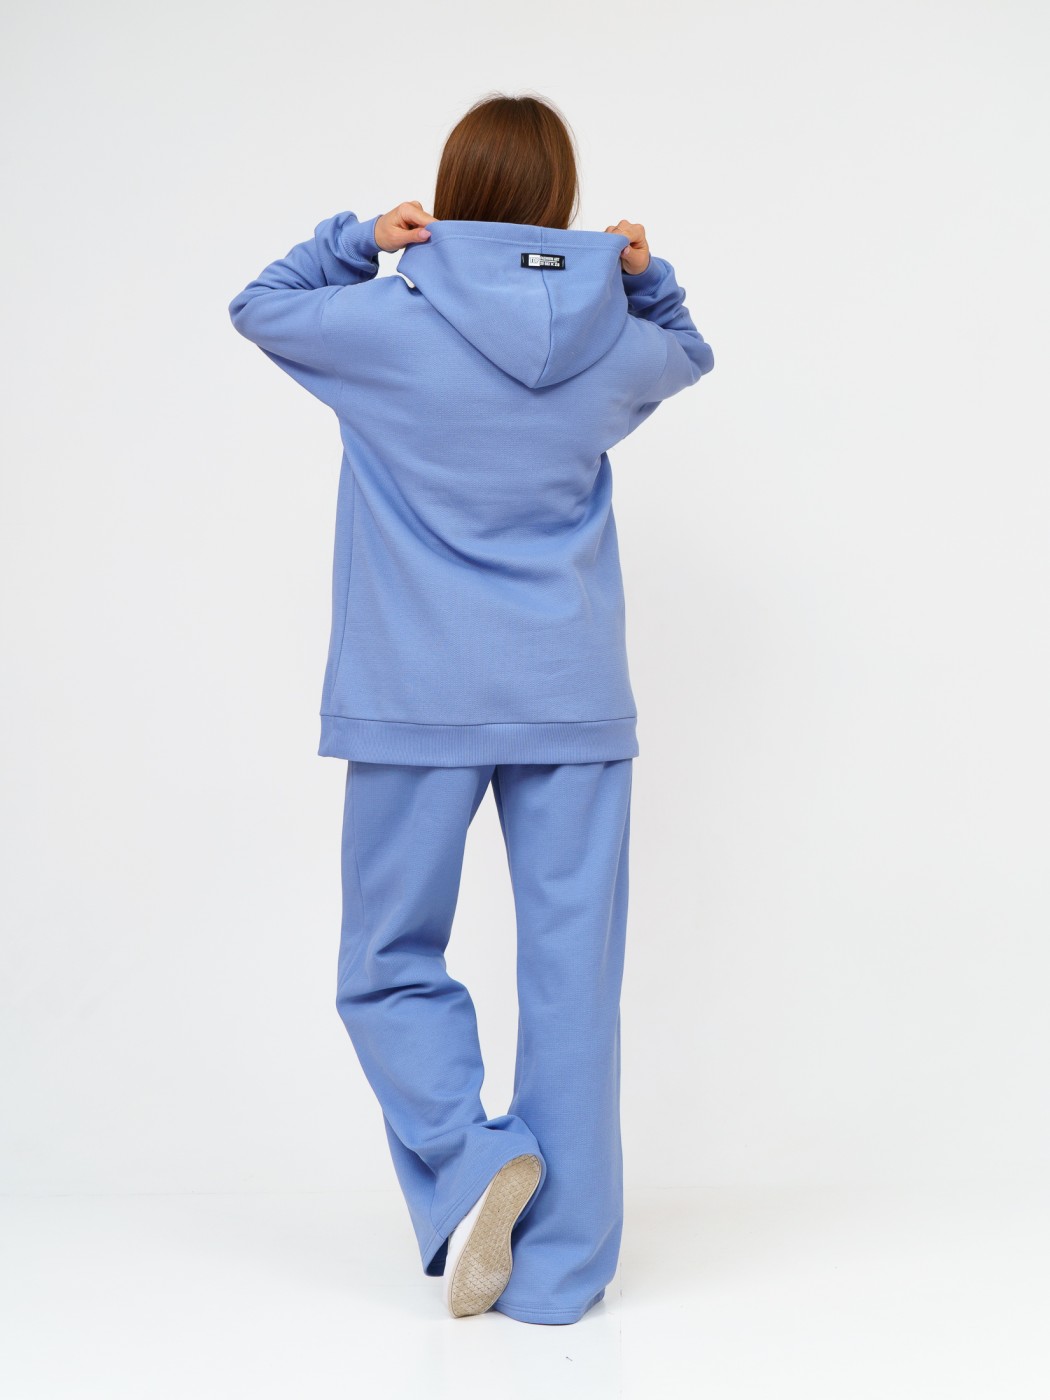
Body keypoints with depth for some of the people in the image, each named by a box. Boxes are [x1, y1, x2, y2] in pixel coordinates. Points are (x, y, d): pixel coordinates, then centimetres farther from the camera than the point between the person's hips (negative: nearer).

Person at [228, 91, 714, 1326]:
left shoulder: (386, 326, -3)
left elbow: (258, 307, 16)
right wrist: (645, 274, 13)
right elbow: (689, 353, 29)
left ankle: (468, 1157, -7)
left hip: (421, 705, -2)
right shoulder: (618, 344, 4)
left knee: (388, 967, 13)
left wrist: (355, 240, 7)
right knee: (570, 977, 5)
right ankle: (559, 1267, 12)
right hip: (576, 705, 2)